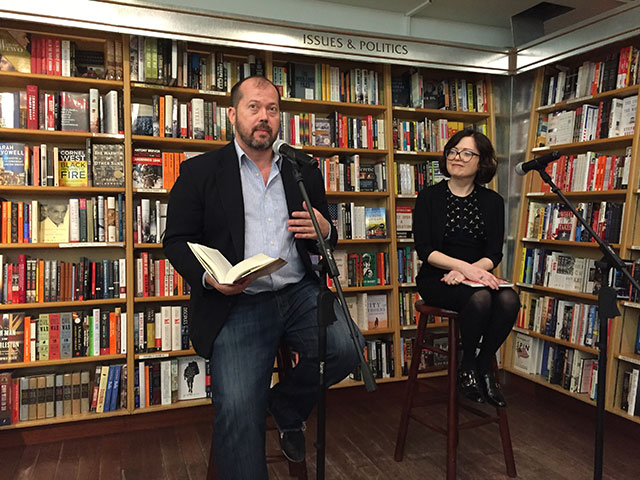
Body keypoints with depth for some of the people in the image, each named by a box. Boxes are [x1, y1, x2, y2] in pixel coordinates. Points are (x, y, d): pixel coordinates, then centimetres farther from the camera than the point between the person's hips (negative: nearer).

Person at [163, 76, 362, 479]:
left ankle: (286, 406, 11)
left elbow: (326, 241, 21)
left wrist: (325, 231, -5)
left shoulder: (305, 173, 15)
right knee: (237, 409, -17)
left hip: (299, 294, 3)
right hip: (237, 305, -3)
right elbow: (177, 242, 3)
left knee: (345, 346, -21)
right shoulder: (200, 172, 6)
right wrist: (208, 277, -17)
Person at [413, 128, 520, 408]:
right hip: (436, 278, -3)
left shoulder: (493, 202, 10)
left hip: (476, 277, 3)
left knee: (509, 300, -28)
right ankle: (467, 366, -7)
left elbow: (495, 254, 3)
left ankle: (483, 365, -6)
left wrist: (465, 271, -16)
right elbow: (424, 249, -7)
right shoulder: (429, 197, 2)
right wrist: (465, 266, -20)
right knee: (480, 299, -32)